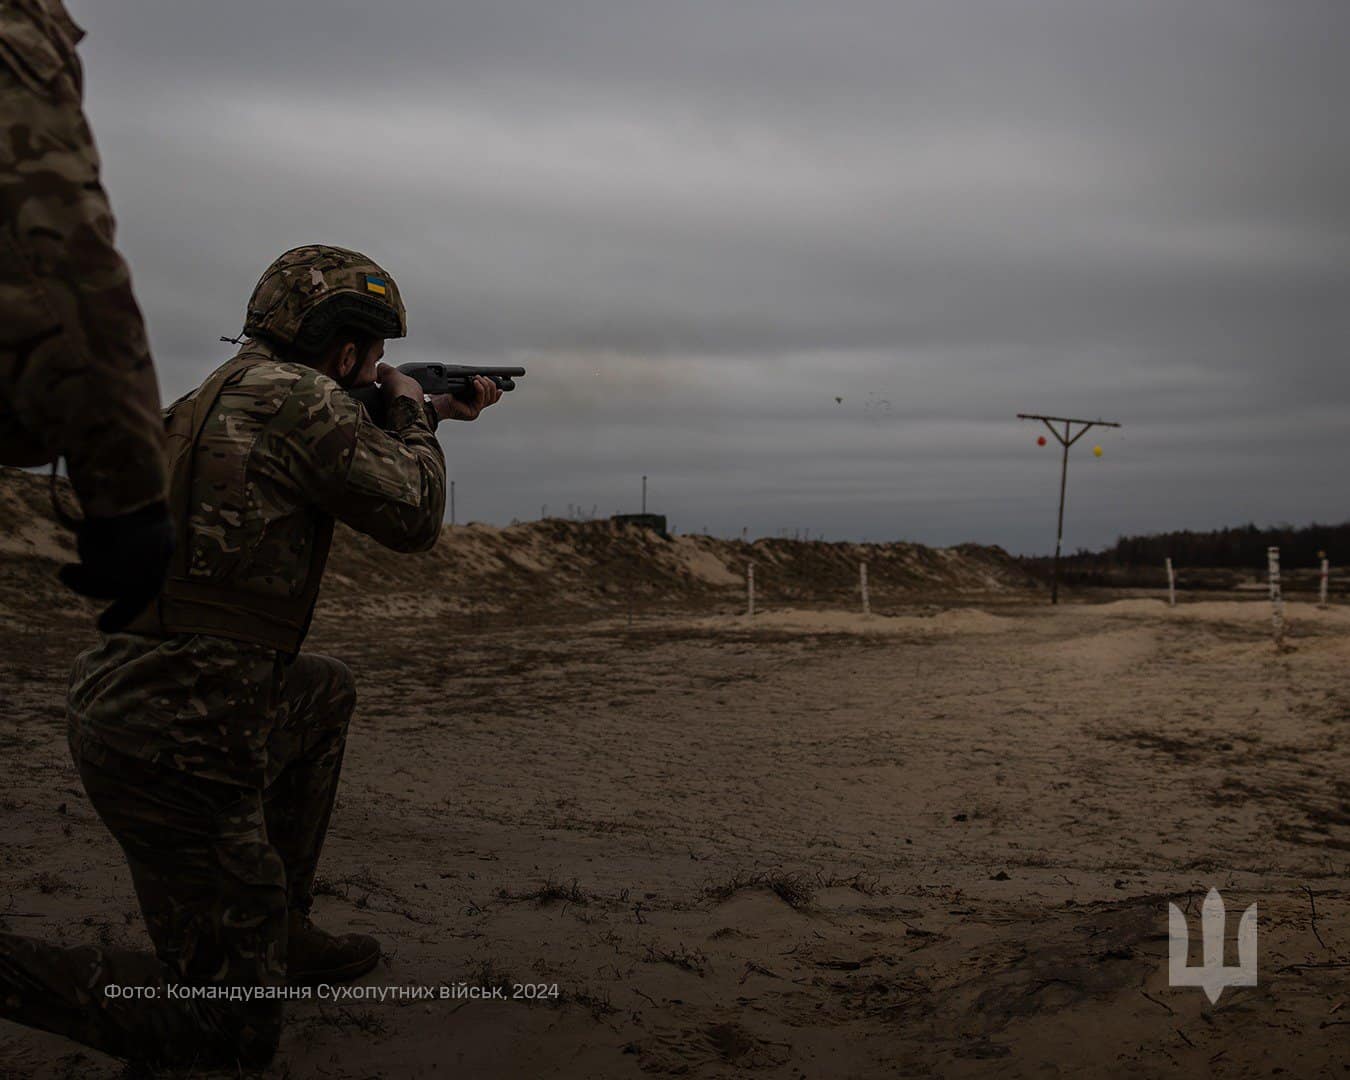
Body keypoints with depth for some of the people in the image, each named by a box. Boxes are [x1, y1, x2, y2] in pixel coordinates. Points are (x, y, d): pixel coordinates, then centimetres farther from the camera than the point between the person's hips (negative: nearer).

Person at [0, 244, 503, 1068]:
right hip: (181, 750, -9)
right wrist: (411, 413, 11)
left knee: (327, 693, 34)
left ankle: (282, 929, 33)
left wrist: (435, 414, 41)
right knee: (235, 1037, 0)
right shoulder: (294, 395, -12)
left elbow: (347, 455, 34)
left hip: (119, 708, 9)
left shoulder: (223, 394, 16)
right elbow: (413, 518, -5)